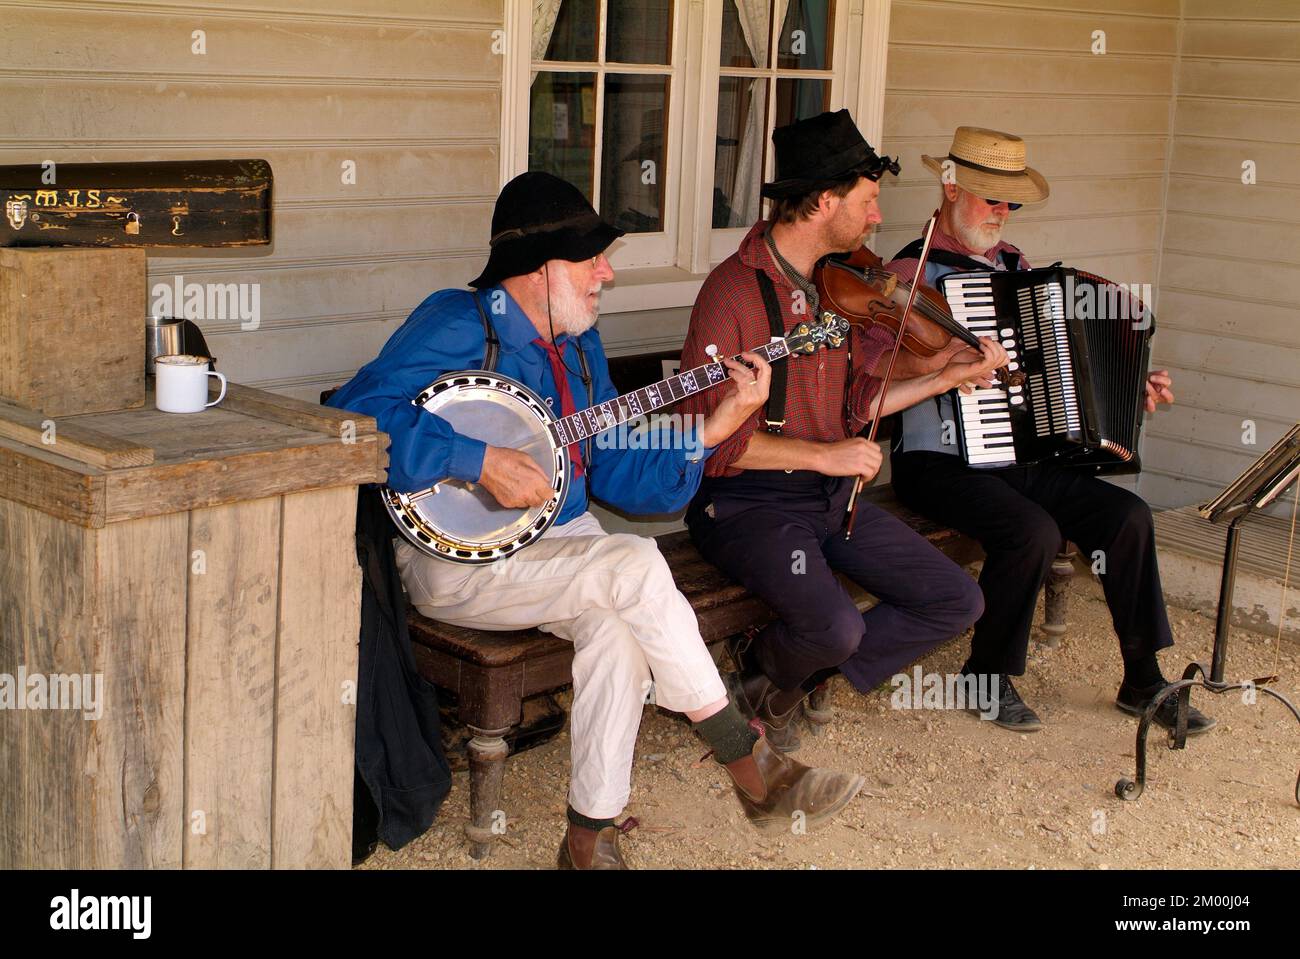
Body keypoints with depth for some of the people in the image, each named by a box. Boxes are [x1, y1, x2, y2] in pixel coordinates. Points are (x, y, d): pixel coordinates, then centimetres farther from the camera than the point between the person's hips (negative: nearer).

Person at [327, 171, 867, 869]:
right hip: (453, 560, -7)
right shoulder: (455, 325, -10)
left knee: (618, 621, -28)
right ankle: (755, 771, -14)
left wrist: (713, 427, -3)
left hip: (557, 540, 7)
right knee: (634, 568, -28)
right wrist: (478, 461, -27)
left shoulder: (579, 345, 13)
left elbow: (615, 472, 10)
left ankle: (590, 837, -17)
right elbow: (352, 416, -22)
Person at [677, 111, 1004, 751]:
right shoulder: (734, 291, -17)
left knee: (957, 602, 1)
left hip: (831, 495, 8)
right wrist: (820, 455, -22)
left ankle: (792, 679, 10)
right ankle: (768, 671, 6)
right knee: (837, 627, -31)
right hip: (748, 504, -8)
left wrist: (949, 378, 12)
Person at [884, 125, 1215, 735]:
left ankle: (1144, 682, 1)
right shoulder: (911, 273, -8)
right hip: (938, 462, -7)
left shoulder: (1015, 266, 16)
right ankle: (987, 676, -7)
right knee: (1034, 530, -30)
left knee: (1127, 515, -10)